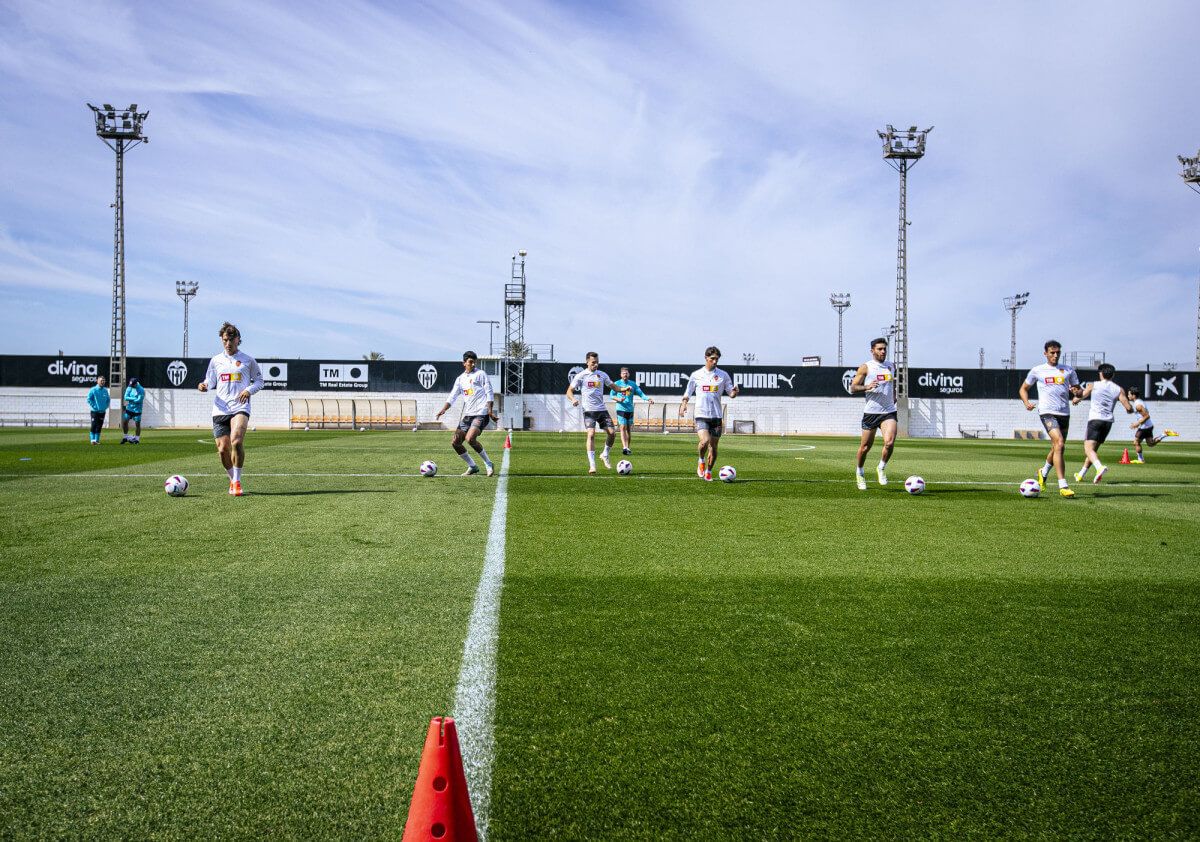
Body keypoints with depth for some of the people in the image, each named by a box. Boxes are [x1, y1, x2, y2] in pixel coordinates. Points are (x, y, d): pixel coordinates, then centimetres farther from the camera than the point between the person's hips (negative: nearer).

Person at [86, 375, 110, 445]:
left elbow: (108, 399, 16)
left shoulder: (105, 390, 8)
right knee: (94, 425, -9)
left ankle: (97, 440, 12)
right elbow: (89, 399, -6)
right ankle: (93, 439, -6)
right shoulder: (93, 390, -5)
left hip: (102, 412, 4)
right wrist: (94, 406, -11)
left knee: (99, 427, 6)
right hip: (95, 411, -4)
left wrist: (105, 407, 5)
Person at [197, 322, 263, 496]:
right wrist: (204, 386, -5)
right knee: (223, 449, -2)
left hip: (240, 408, -3)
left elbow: (259, 381, 13)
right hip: (220, 409, 3)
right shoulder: (215, 361, 14)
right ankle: (233, 480, 22)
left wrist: (249, 390, -6)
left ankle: (237, 481, -14)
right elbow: (210, 382, 19)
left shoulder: (248, 360, 8)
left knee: (236, 441, -26)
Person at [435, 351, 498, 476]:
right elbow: (453, 396, 11)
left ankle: (488, 464, -10)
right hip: (467, 414, 7)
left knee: (470, 439, -26)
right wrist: (444, 409, -6)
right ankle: (472, 467, 14)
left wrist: (490, 411, -13)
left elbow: (489, 393, -3)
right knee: (455, 442, 1)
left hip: (481, 414, -7)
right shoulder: (460, 378, 15)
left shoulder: (481, 374, 0)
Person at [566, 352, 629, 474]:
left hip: (602, 409, 4)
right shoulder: (581, 376, 0)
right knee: (591, 434, -18)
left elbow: (613, 387, 16)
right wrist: (573, 399, -21)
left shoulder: (602, 375, 10)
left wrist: (624, 389, -5)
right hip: (589, 410, -4)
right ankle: (592, 465, -16)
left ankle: (605, 455, 20)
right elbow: (569, 391, 1)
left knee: (612, 433, -6)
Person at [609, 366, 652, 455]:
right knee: (623, 428, -13)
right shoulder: (617, 383, 3)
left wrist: (647, 399, -14)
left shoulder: (633, 384, 9)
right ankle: (624, 447, -21)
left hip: (630, 409, 3)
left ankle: (627, 447, 17)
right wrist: (618, 399, -15)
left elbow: (640, 393, 3)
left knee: (629, 429, 7)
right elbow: (611, 395, 4)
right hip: (621, 409, -3)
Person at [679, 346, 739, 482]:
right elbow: (688, 393, 12)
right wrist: (683, 404, -7)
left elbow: (731, 393, 8)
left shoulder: (723, 375, 6)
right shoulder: (696, 375, 5)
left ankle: (708, 472, 24)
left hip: (716, 415, 2)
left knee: (713, 447, 5)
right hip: (701, 415, -2)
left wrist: (735, 392, -16)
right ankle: (701, 461, 5)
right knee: (705, 441, -24)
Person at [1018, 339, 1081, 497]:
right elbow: (1023, 389, 17)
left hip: (1064, 413, 5)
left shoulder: (1068, 370, 14)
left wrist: (1077, 392, -7)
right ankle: (1063, 486, -23)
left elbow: (1079, 390, 17)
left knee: (1057, 448, 13)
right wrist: (1026, 403, -2)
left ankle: (1043, 472, 43)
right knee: (1059, 444, -21)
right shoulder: (1037, 370, 7)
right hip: (1047, 412, -5)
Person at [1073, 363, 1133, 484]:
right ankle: (1081, 475, 28)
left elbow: (1079, 398, 14)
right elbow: (1129, 408, 0)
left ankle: (1100, 467, -43)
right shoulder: (1119, 389, 7)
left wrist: (1075, 399, 38)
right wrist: (1130, 410, 24)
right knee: (1093, 448, 19)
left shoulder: (1093, 385, 3)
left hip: (1095, 419, -4)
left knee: (1089, 448, -14)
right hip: (1108, 421, 4)